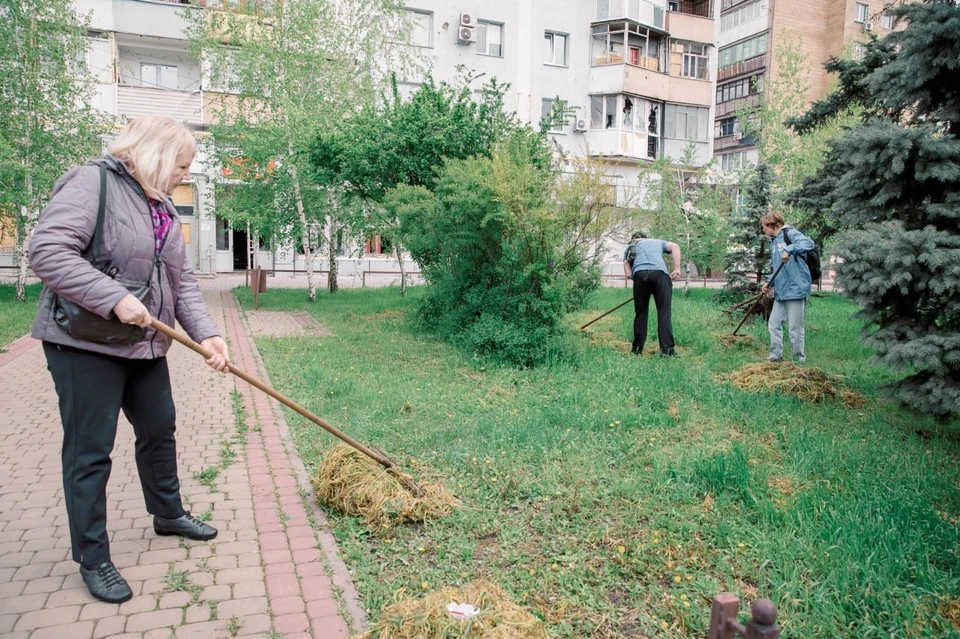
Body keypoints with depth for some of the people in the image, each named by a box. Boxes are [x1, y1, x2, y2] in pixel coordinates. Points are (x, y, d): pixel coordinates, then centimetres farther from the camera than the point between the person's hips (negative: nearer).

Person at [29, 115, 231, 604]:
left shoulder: (164, 209, 11)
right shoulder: (91, 184, -14)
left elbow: (182, 281, 8)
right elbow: (48, 251, -24)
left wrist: (205, 333, -4)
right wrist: (114, 298, -28)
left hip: (146, 345, 8)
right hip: (85, 343, -8)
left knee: (160, 430, 18)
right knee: (90, 451, 1)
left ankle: (168, 513, 39)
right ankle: (92, 559, 16)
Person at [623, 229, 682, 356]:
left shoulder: (629, 249, 32)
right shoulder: (658, 242, 35)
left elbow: (628, 274, 16)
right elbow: (675, 246, 12)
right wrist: (677, 269, 8)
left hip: (640, 275, 1)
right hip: (660, 274, 0)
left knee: (640, 313, 10)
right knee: (664, 313, -1)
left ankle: (637, 349, 11)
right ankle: (667, 349, -8)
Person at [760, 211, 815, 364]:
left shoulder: (790, 233, -7)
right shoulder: (774, 242, 19)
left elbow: (809, 243, -26)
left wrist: (789, 250, -35)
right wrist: (769, 283, 11)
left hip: (796, 289, -9)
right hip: (780, 292, 9)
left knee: (795, 328, -1)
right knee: (774, 324, 11)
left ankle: (799, 361, 11)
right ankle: (775, 356, 21)